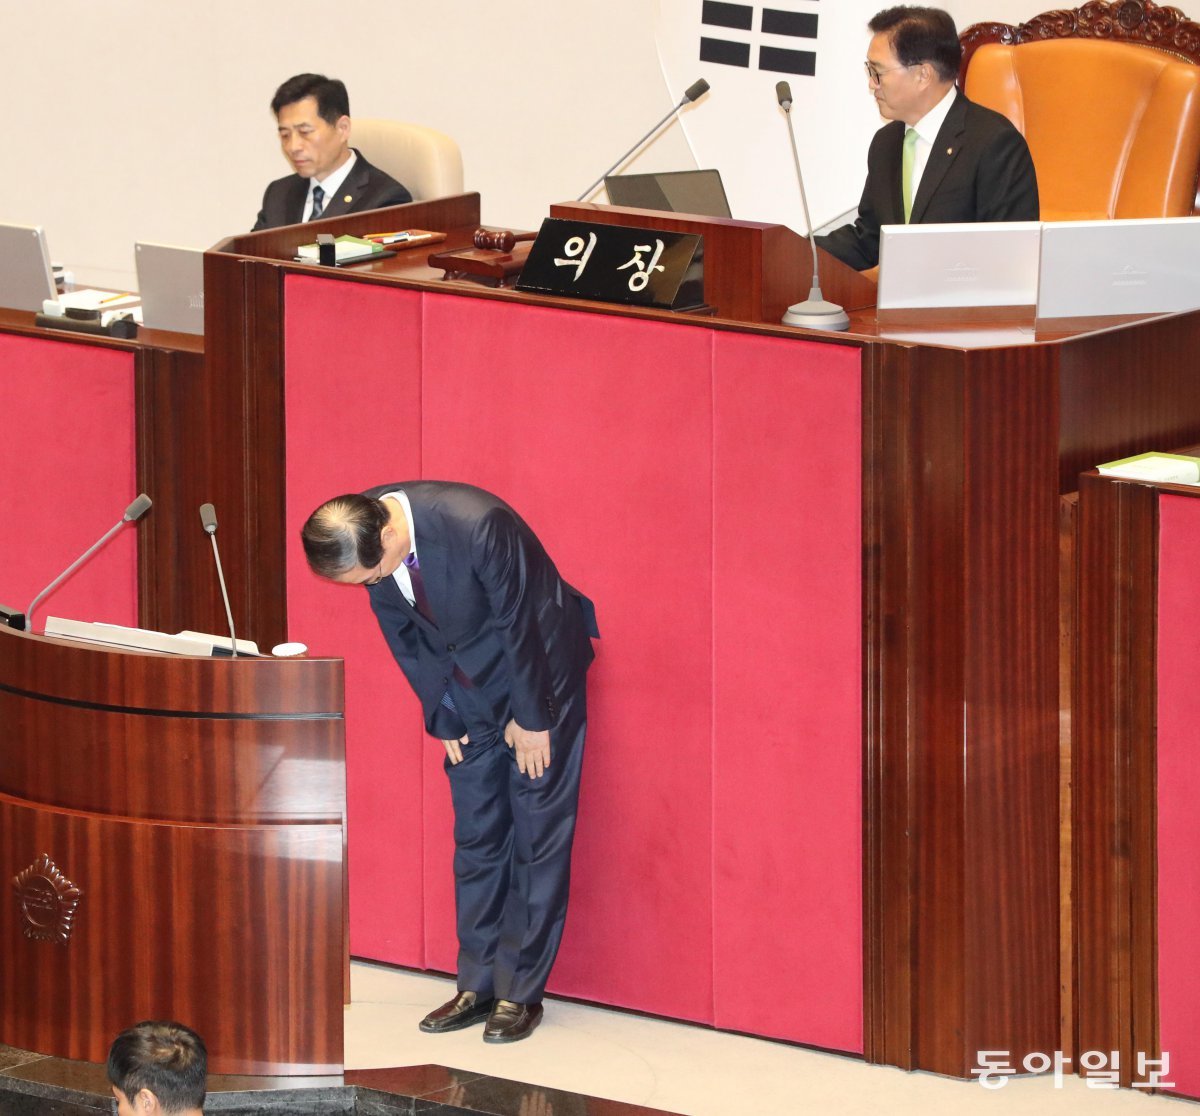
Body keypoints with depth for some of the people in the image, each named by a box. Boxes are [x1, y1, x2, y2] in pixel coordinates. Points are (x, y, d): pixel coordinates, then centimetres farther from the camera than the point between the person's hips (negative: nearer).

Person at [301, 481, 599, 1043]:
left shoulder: (479, 525, -35)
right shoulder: (364, 543, -15)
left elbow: (519, 624, -23)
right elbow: (403, 634, 0)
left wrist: (531, 719, -13)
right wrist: (443, 718, 1)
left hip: (538, 671, -6)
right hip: (469, 691, 6)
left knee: (538, 835, -3)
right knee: (476, 836, 7)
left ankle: (520, 992, 1)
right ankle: (478, 986, 13)